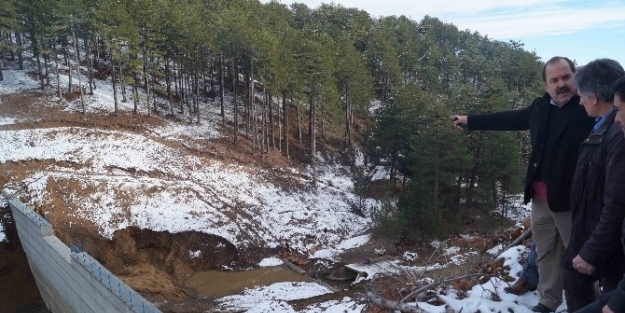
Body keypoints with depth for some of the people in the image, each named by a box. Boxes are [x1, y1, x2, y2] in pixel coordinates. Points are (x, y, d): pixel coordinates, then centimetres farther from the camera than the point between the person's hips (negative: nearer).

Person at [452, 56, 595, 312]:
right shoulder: (541, 106, 8)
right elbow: (509, 119, 21)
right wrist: (470, 121, 27)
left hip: (572, 200, -6)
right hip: (541, 198, 6)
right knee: (545, 254, 18)